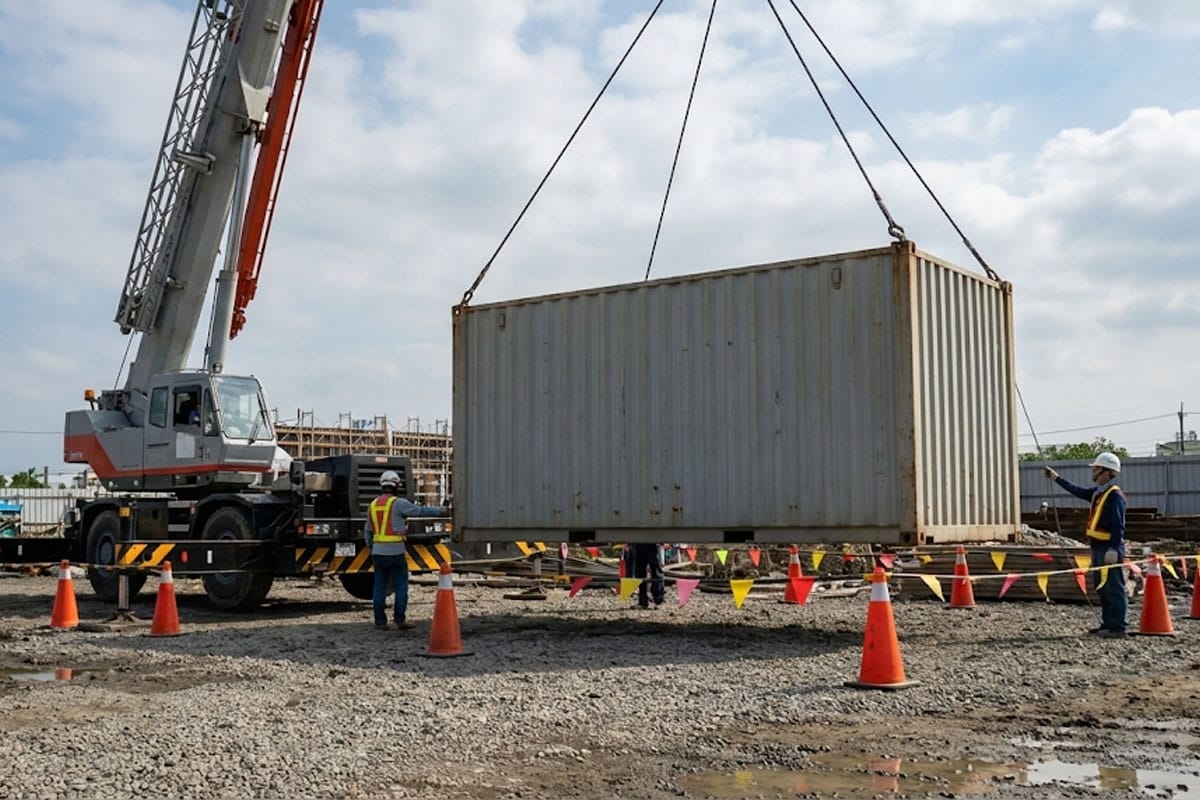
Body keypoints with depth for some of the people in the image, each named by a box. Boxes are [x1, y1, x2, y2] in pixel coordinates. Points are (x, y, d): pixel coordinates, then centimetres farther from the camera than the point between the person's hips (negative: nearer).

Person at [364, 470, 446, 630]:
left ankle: (380, 621, 7)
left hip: (378, 551, 6)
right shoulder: (398, 503, -8)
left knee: (380, 587, 7)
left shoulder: (373, 505, 11)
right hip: (395, 552, -6)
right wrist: (440, 511, 12)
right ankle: (400, 620, 0)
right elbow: (420, 511, -2)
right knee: (401, 586, 1)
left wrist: (371, 550, 26)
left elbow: (367, 531, 17)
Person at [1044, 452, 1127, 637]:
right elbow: (1078, 491, 30)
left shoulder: (1114, 495, -15)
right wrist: (1057, 478, 35)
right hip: (1098, 547, 10)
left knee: (1114, 588, -7)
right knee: (1101, 588, 14)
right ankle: (1107, 624, 21)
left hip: (1109, 548, -10)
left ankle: (1117, 627, -5)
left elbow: (1118, 525, -21)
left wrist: (1114, 549, -27)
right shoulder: (1097, 493, 13)